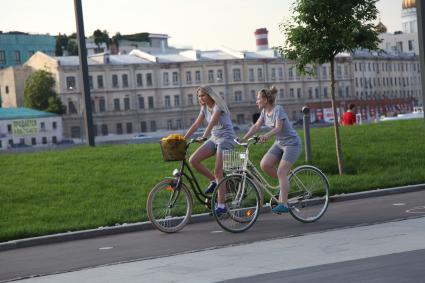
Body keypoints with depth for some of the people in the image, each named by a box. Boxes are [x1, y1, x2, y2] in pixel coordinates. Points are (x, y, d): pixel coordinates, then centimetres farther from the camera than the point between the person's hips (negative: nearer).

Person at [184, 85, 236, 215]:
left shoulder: (218, 106, -14)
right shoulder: (205, 108, 9)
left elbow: (212, 123, -29)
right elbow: (196, 125, 6)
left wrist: (204, 137, -44)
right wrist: (183, 139, -2)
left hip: (226, 138, -7)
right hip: (214, 138, 7)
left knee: (218, 172, -14)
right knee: (193, 160, -11)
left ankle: (221, 205, -10)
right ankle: (213, 181, 6)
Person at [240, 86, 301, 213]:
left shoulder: (278, 109, -19)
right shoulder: (265, 111, 5)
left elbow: (278, 128, -31)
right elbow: (256, 126, 4)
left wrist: (266, 136, -48)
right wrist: (243, 139, -6)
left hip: (291, 143, -8)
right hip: (279, 143, 8)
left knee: (281, 172, -18)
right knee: (264, 165, -11)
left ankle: (283, 204, -18)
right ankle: (284, 184, 10)